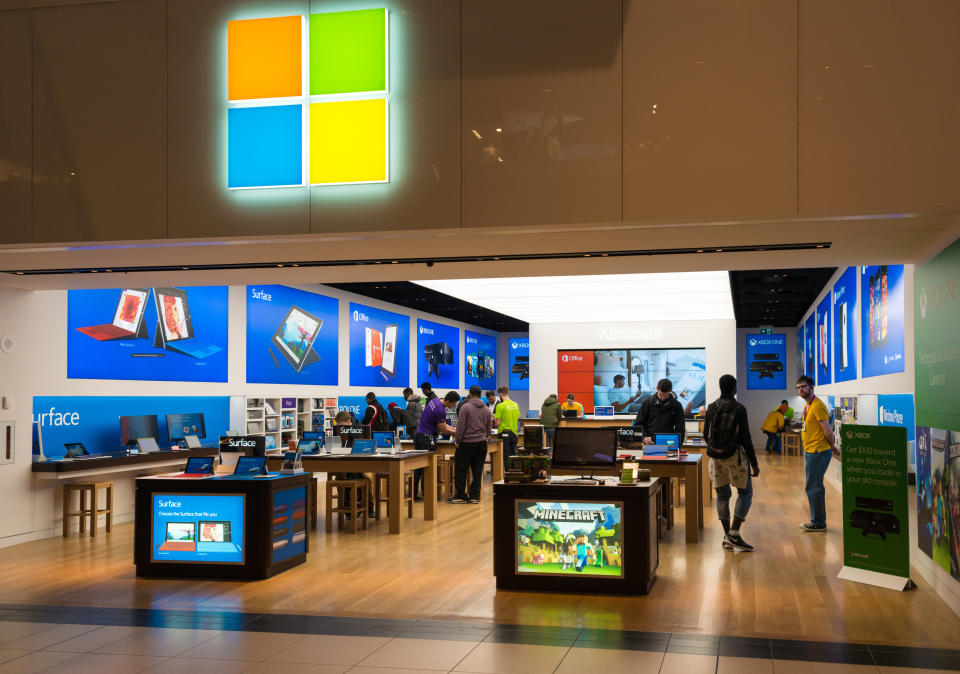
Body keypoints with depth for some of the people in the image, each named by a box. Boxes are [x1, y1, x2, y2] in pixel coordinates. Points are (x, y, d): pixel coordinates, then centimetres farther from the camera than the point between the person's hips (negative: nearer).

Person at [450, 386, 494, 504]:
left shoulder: (465, 407, -8)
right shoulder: (486, 409, 10)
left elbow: (460, 425, -11)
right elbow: (489, 427, 14)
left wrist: (458, 440, -4)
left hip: (467, 442, -5)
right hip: (482, 442, 5)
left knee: (461, 470, 2)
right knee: (477, 470, 7)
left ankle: (461, 495, 3)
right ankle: (475, 495, 7)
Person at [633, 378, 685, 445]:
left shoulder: (677, 406, 6)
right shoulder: (648, 402, 6)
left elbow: (680, 429, 9)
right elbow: (638, 424, 8)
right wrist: (644, 437, -10)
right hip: (649, 444, 0)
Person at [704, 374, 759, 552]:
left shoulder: (711, 408, 2)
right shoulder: (739, 409, -11)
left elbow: (706, 434, 8)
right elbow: (745, 438, -11)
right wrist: (754, 463, -5)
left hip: (716, 456, 5)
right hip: (735, 455, -4)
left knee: (722, 494, 11)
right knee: (745, 492, 6)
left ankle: (726, 536, 12)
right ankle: (734, 535, -5)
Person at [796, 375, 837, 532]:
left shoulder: (817, 406, -17)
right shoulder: (807, 406, 15)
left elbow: (827, 430, -19)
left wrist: (832, 445, -4)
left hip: (818, 452, -10)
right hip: (811, 451, 10)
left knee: (813, 488, -6)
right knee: (816, 487, 16)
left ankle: (818, 523, 2)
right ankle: (819, 520, 24)